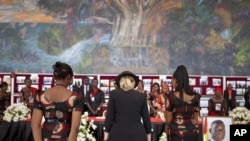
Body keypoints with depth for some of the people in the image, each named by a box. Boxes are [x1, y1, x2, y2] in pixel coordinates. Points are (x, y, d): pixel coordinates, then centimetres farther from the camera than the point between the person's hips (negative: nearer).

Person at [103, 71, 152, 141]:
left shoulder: (114, 94, 2)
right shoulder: (141, 96, 6)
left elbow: (109, 116, -1)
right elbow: (146, 118, 7)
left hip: (118, 133, -1)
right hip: (137, 134, 1)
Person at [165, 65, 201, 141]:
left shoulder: (171, 96, -10)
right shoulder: (195, 97, 3)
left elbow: (168, 120, -3)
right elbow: (195, 119, 9)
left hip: (176, 133, -4)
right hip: (192, 133, 4)